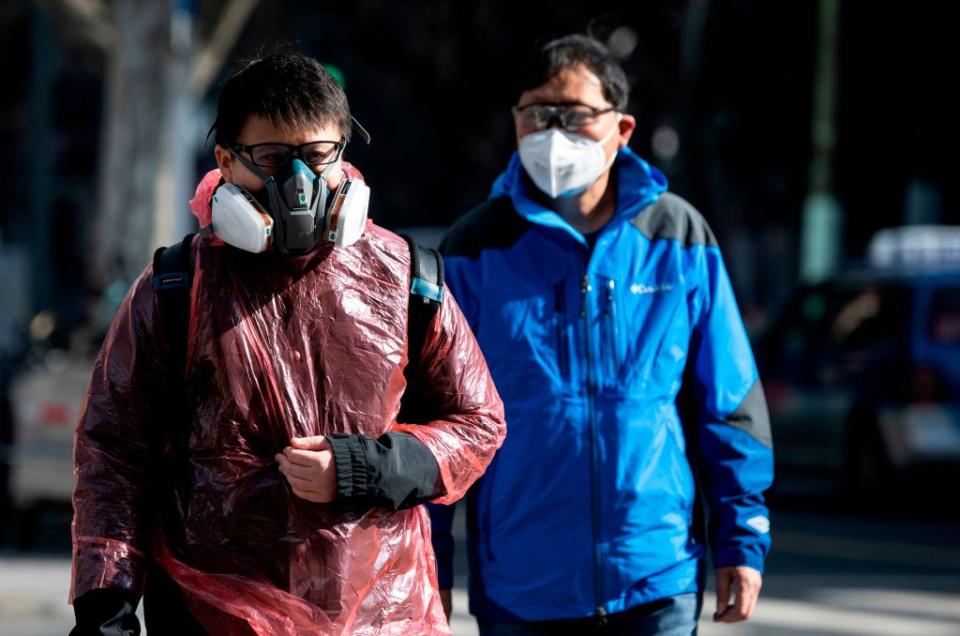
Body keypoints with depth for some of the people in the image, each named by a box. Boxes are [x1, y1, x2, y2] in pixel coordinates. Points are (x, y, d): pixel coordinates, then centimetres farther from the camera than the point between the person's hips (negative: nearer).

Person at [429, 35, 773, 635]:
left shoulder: (680, 238, 3)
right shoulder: (477, 248, 0)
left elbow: (730, 405, 6)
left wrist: (742, 540, 2)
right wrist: (428, 565, 0)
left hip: (659, 583, 0)